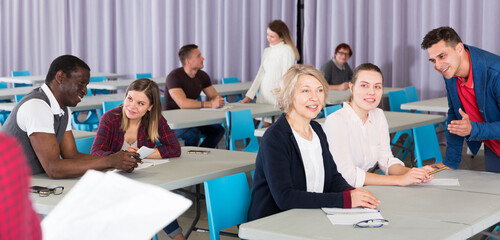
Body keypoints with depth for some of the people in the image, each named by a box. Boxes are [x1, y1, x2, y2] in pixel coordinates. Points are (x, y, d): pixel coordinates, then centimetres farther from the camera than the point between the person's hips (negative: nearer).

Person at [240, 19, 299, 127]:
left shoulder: (287, 50, -6)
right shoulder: (267, 51, 15)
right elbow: (260, 75, 16)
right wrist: (249, 96, 9)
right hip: (264, 96, 7)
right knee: (265, 125, 2)